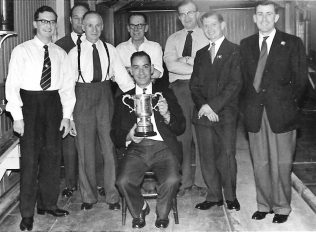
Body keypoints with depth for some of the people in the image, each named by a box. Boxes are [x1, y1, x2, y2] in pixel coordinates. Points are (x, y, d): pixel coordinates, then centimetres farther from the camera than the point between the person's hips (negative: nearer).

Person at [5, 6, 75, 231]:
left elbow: (67, 86, 9)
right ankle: (27, 213, 9)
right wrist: (17, 116, -10)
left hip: (53, 103, 3)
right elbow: (12, 85, -4)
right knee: (30, 157, -2)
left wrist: (67, 115, 3)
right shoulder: (21, 51, -1)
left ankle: (48, 203, 25)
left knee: (52, 155, 9)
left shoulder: (60, 54, 8)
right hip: (29, 103, -3)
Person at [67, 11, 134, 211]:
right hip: (83, 99, -1)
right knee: (85, 151, 8)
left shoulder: (110, 50, 4)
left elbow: (122, 76, 2)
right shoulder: (74, 53, 0)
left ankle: (112, 196, 18)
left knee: (110, 148, 5)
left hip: (105, 98, 1)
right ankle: (88, 196, 24)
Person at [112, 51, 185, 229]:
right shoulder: (123, 99, 17)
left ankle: (162, 214, 5)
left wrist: (167, 115, -14)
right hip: (137, 149, 1)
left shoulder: (166, 94, 15)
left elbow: (181, 128, 6)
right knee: (123, 181, -25)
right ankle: (140, 210, 8)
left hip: (163, 148, -1)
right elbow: (115, 133, 12)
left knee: (172, 180, -28)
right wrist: (128, 136, -10)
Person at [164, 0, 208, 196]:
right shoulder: (173, 39, 16)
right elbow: (171, 64, -3)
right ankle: (184, 181, 12)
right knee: (181, 136, 3)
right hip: (179, 89, 2)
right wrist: (198, 68, -8)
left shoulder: (208, 37, 9)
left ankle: (202, 180, 10)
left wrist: (187, 60, -8)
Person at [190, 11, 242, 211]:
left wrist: (213, 105, -14)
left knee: (227, 155, -1)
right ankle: (214, 196, 17)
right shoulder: (201, 54, 18)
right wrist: (203, 106, -6)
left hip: (225, 114, -4)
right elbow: (194, 85, 12)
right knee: (207, 157, 5)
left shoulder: (235, 51, 1)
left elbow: (235, 84, -8)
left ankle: (231, 197, 14)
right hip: (203, 113, 4)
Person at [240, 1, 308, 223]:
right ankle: (264, 204, 22)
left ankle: (282, 207, 16)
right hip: (255, 113, 3)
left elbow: (301, 79, 2)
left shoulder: (292, 43, 2)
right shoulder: (246, 45, 11)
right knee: (260, 163, 9)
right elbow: (244, 78, 10)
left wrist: (290, 104, -2)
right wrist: (249, 104, 2)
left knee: (281, 163, 2)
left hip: (281, 113, -3)